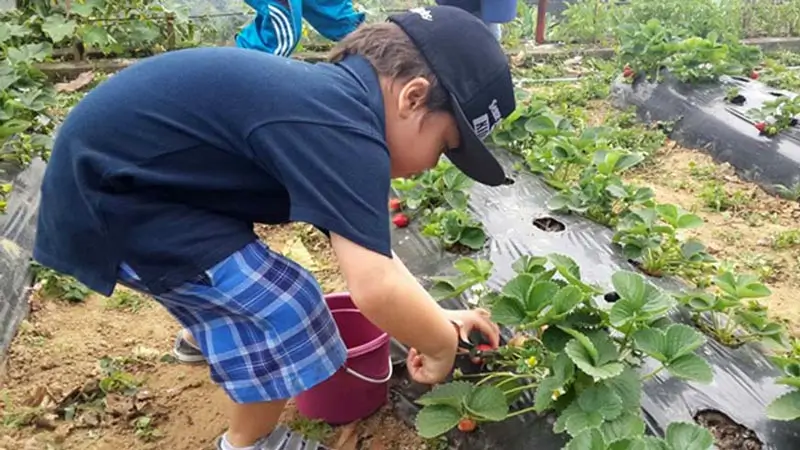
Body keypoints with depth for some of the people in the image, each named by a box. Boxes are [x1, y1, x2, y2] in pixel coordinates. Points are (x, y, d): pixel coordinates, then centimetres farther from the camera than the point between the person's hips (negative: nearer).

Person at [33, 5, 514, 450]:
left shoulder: (329, 98, 3)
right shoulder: (341, 129, -29)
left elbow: (367, 242, 10)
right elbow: (377, 290, -34)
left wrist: (436, 316, 8)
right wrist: (442, 343, -14)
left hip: (110, 166, 10)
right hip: (108, 200, -10)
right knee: (285, 305, -7)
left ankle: (202, 336, 60)